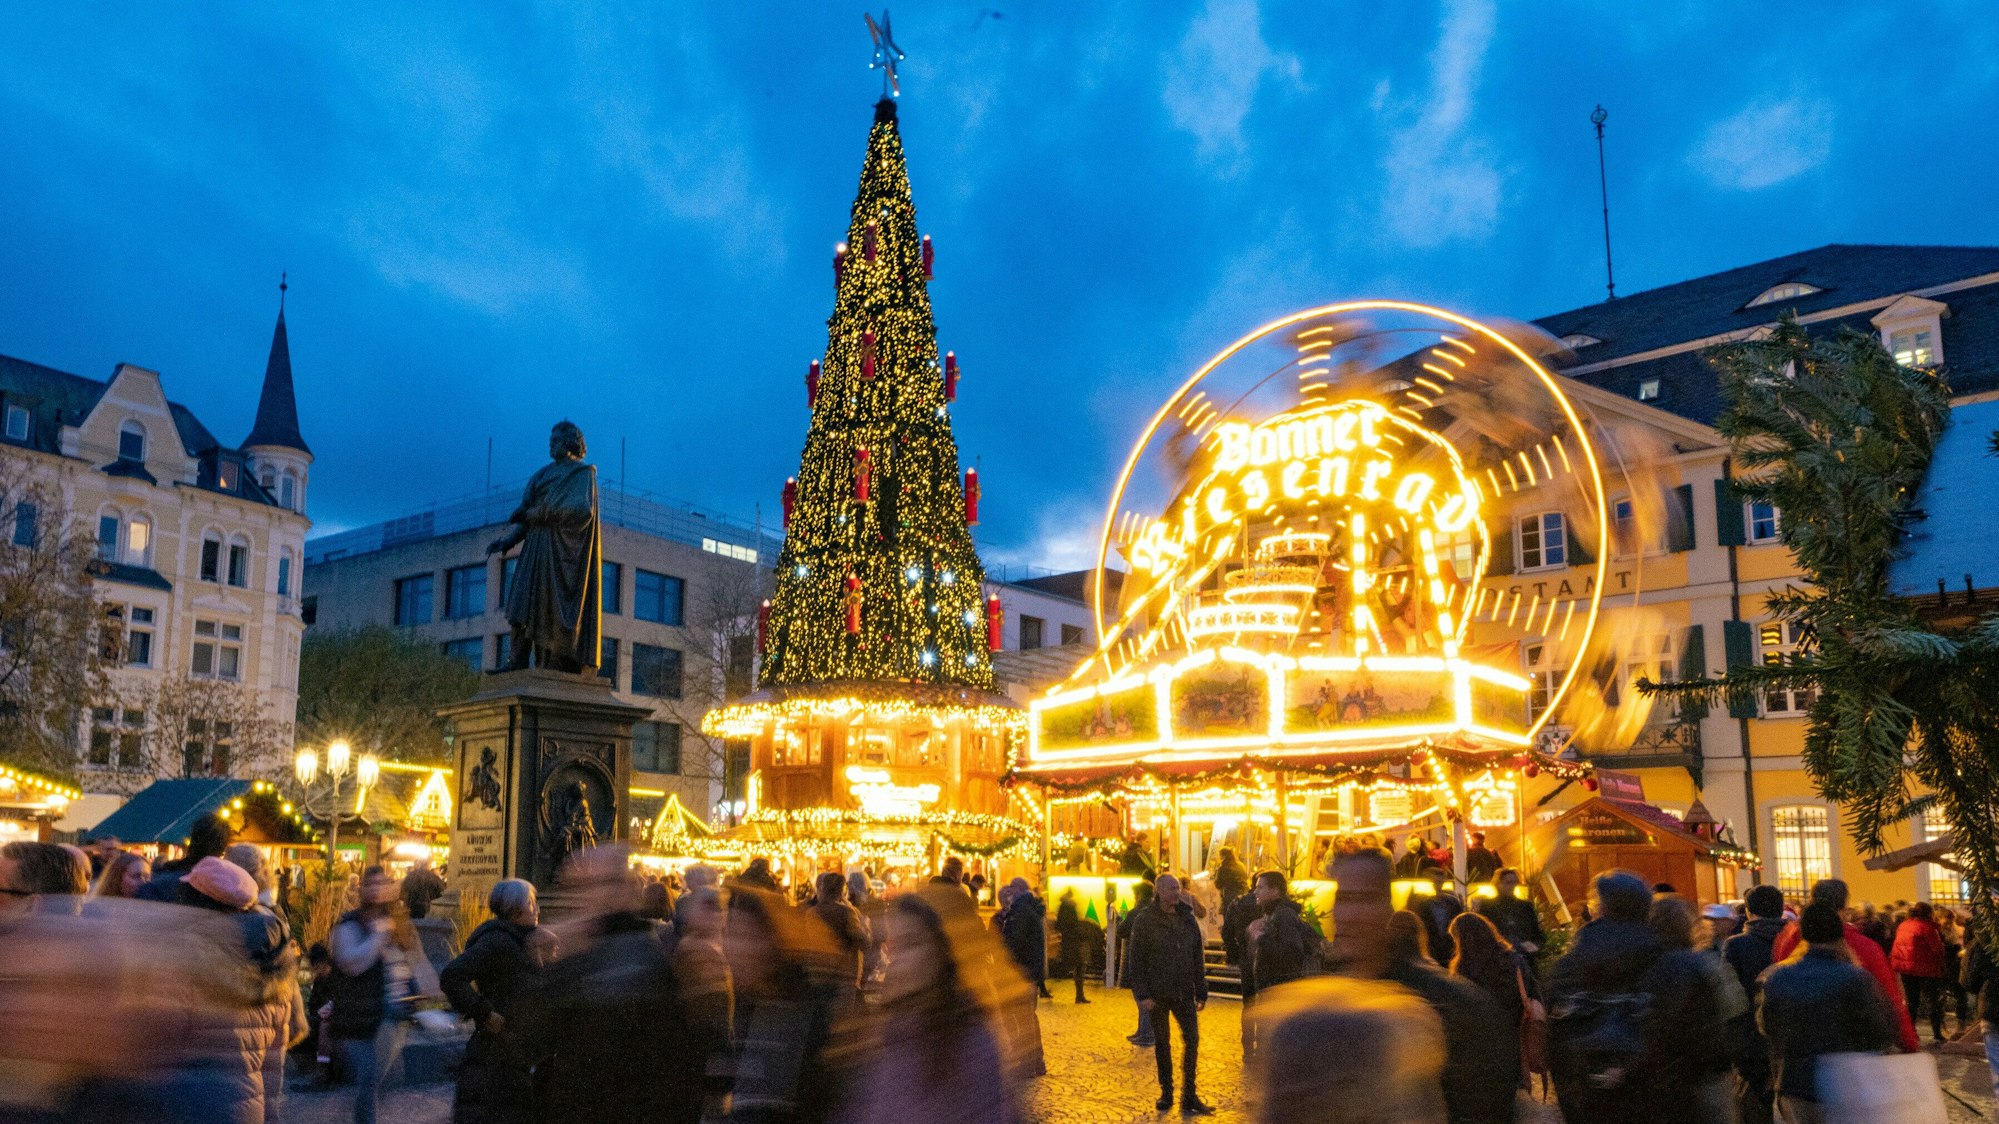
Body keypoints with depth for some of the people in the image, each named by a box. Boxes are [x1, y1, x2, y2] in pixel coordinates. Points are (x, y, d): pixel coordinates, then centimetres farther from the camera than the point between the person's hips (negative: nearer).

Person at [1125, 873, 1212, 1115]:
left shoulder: (1187, 918, 5)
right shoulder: (1144, 920, -6)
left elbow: (1197, 957, 10)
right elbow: (1136, 960, -7)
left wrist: (1201, 991, 8)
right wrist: (1142, 994, -13)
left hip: (1184, 993, 3)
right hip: (1157, 993, -3)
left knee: (1192, 1040, -4)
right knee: (1162, 1043, 8)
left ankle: (1190, 1094, 6)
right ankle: (1166, 1092, 21)